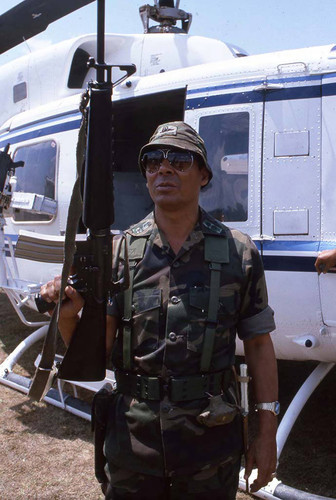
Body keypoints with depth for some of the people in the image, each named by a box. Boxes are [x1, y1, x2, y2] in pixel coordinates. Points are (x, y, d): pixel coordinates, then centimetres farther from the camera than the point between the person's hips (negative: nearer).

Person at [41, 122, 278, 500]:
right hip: (133, 437, 1)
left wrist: (267, 432, -1)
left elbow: (259, 345, 0)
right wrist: (67, 316, -24)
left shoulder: (238, 252, -4)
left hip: (211, 440, -1)